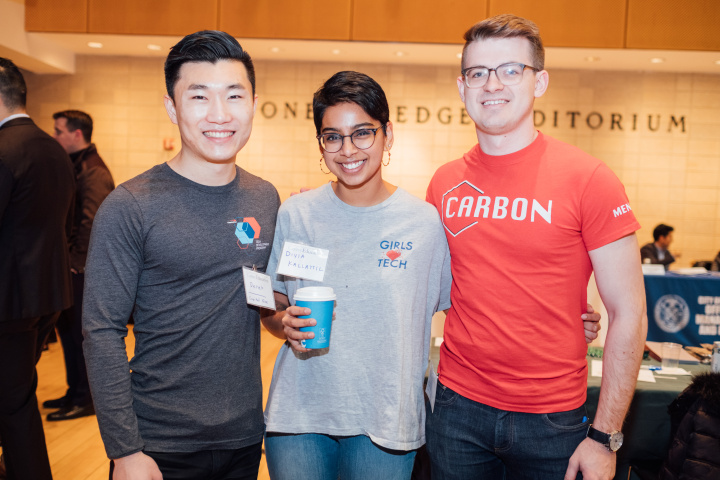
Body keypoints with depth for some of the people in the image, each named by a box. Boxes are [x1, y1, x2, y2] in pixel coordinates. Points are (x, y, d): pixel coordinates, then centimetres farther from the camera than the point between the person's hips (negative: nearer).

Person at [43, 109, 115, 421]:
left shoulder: (94, 172, -16)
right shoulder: (72, 165, 13)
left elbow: (92, 224, -24)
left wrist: (76, 261, -18)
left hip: (83, 269, -9)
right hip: (70, 265, 9)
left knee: (82, 333, 1)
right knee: (67, 328, 17)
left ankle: (85, 399, 15)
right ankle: (74, 391, 30)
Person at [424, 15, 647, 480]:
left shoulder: (587, 178, -10)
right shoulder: (444, 183, 1)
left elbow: (628, 314, -8)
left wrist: (605, 436, -9)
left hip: (552, 420, -3)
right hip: (457, 406, 3)